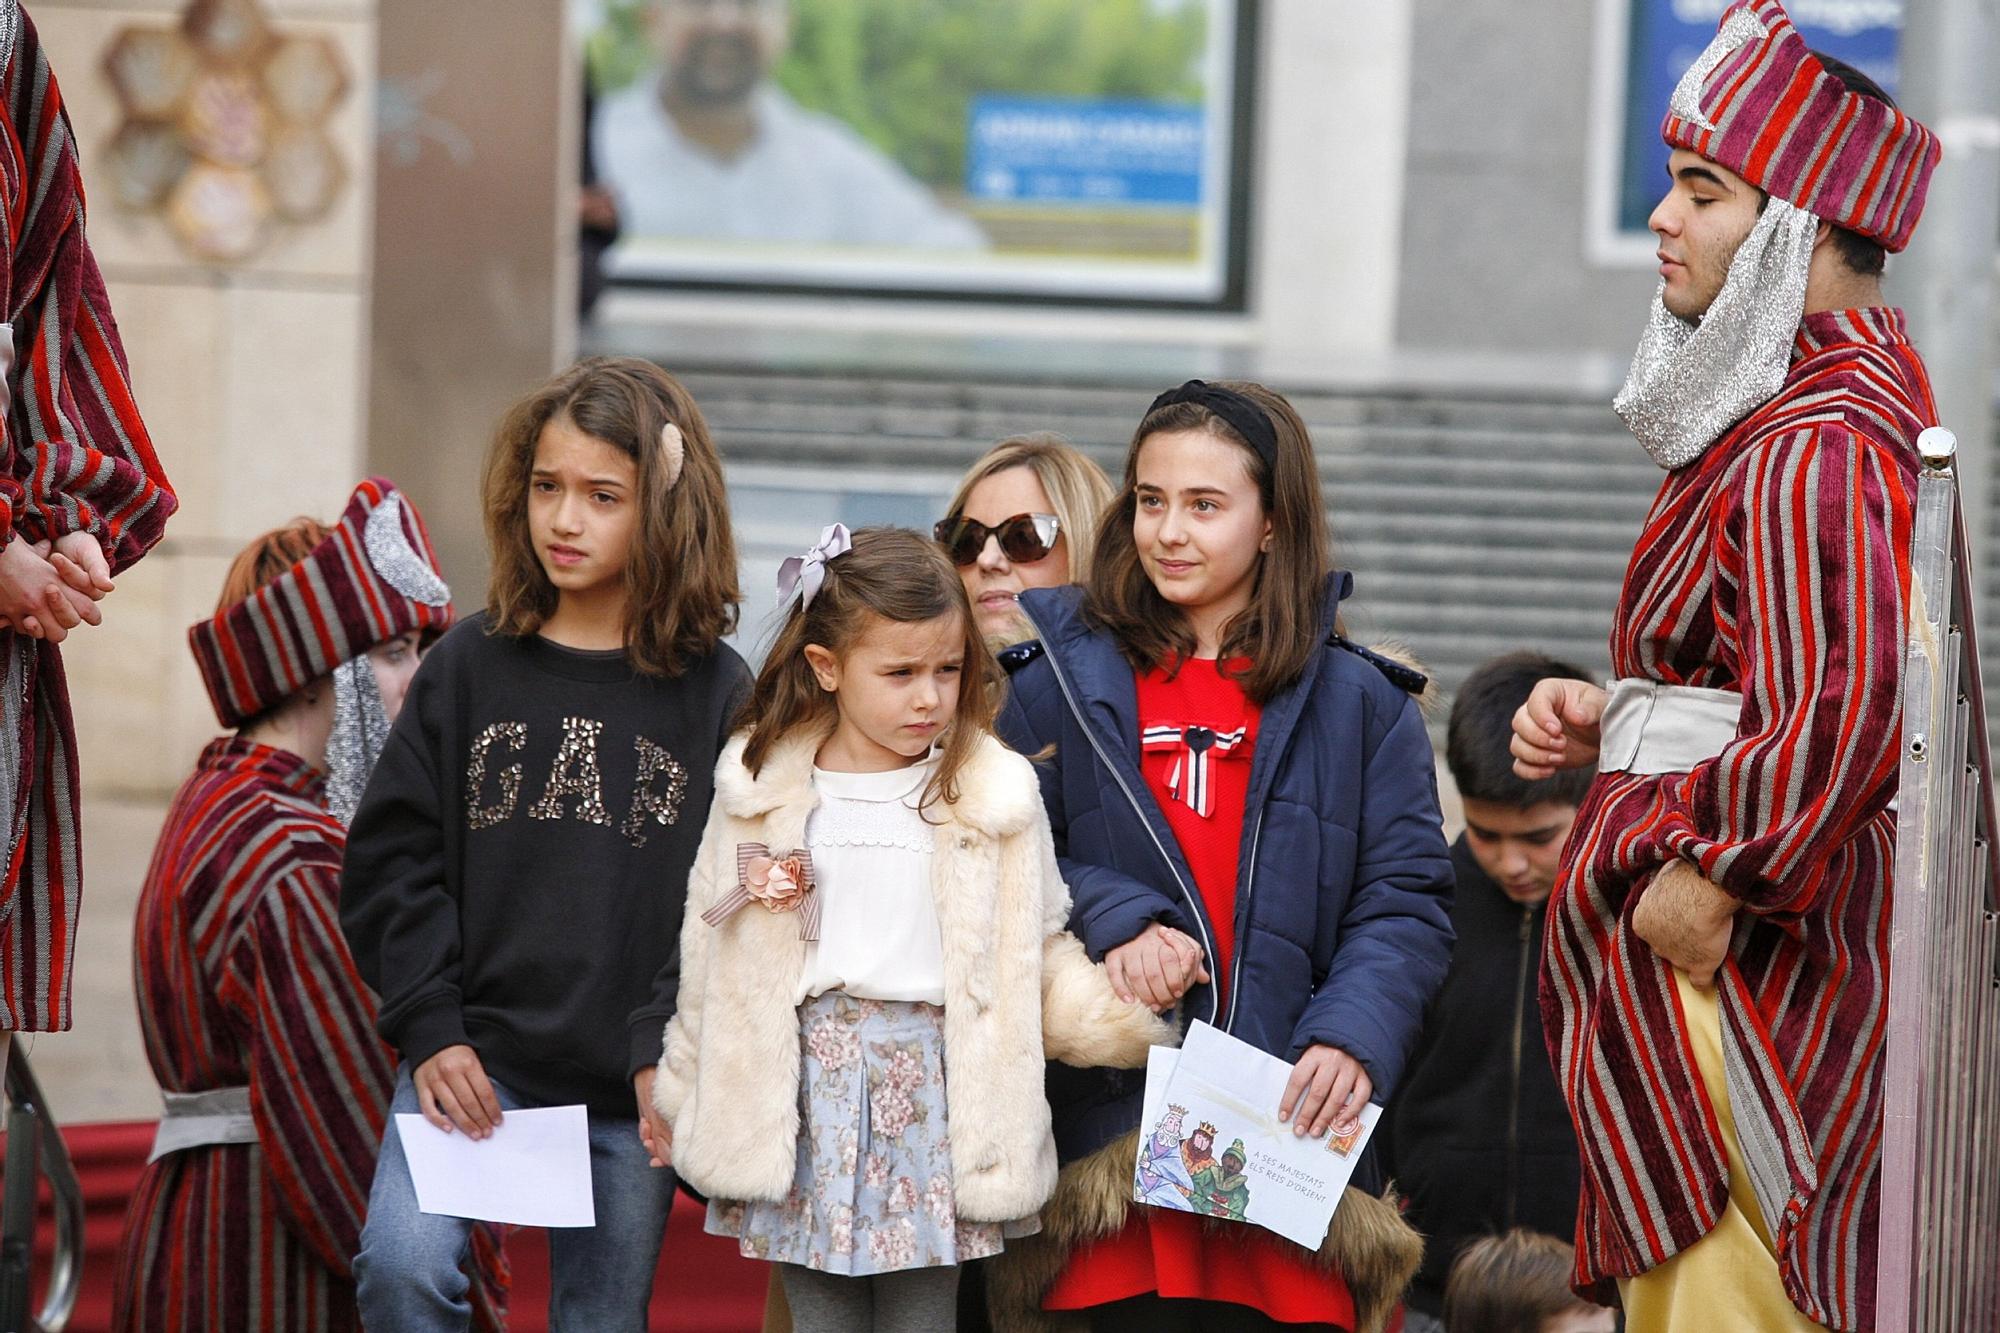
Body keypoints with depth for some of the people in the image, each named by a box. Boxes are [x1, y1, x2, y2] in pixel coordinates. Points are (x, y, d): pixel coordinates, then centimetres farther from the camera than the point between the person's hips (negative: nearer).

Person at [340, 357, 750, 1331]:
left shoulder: (714, 694, 2)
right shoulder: (469, 668, 5)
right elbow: (394, 860, 4)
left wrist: (668, 1048, -10)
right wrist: (430, 1028, -5)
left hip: (632, 1088, 0)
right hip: (475, 1059, 0)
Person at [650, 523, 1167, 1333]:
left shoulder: (995, 795, 1)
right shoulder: (760, 790, 3)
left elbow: (1043, 959, 4)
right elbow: (709, 957, 12)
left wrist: (1125, 1019, -12)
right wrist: (680, 1099, 17)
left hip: (935, 1086, -1)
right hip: (805, 1088, 1)